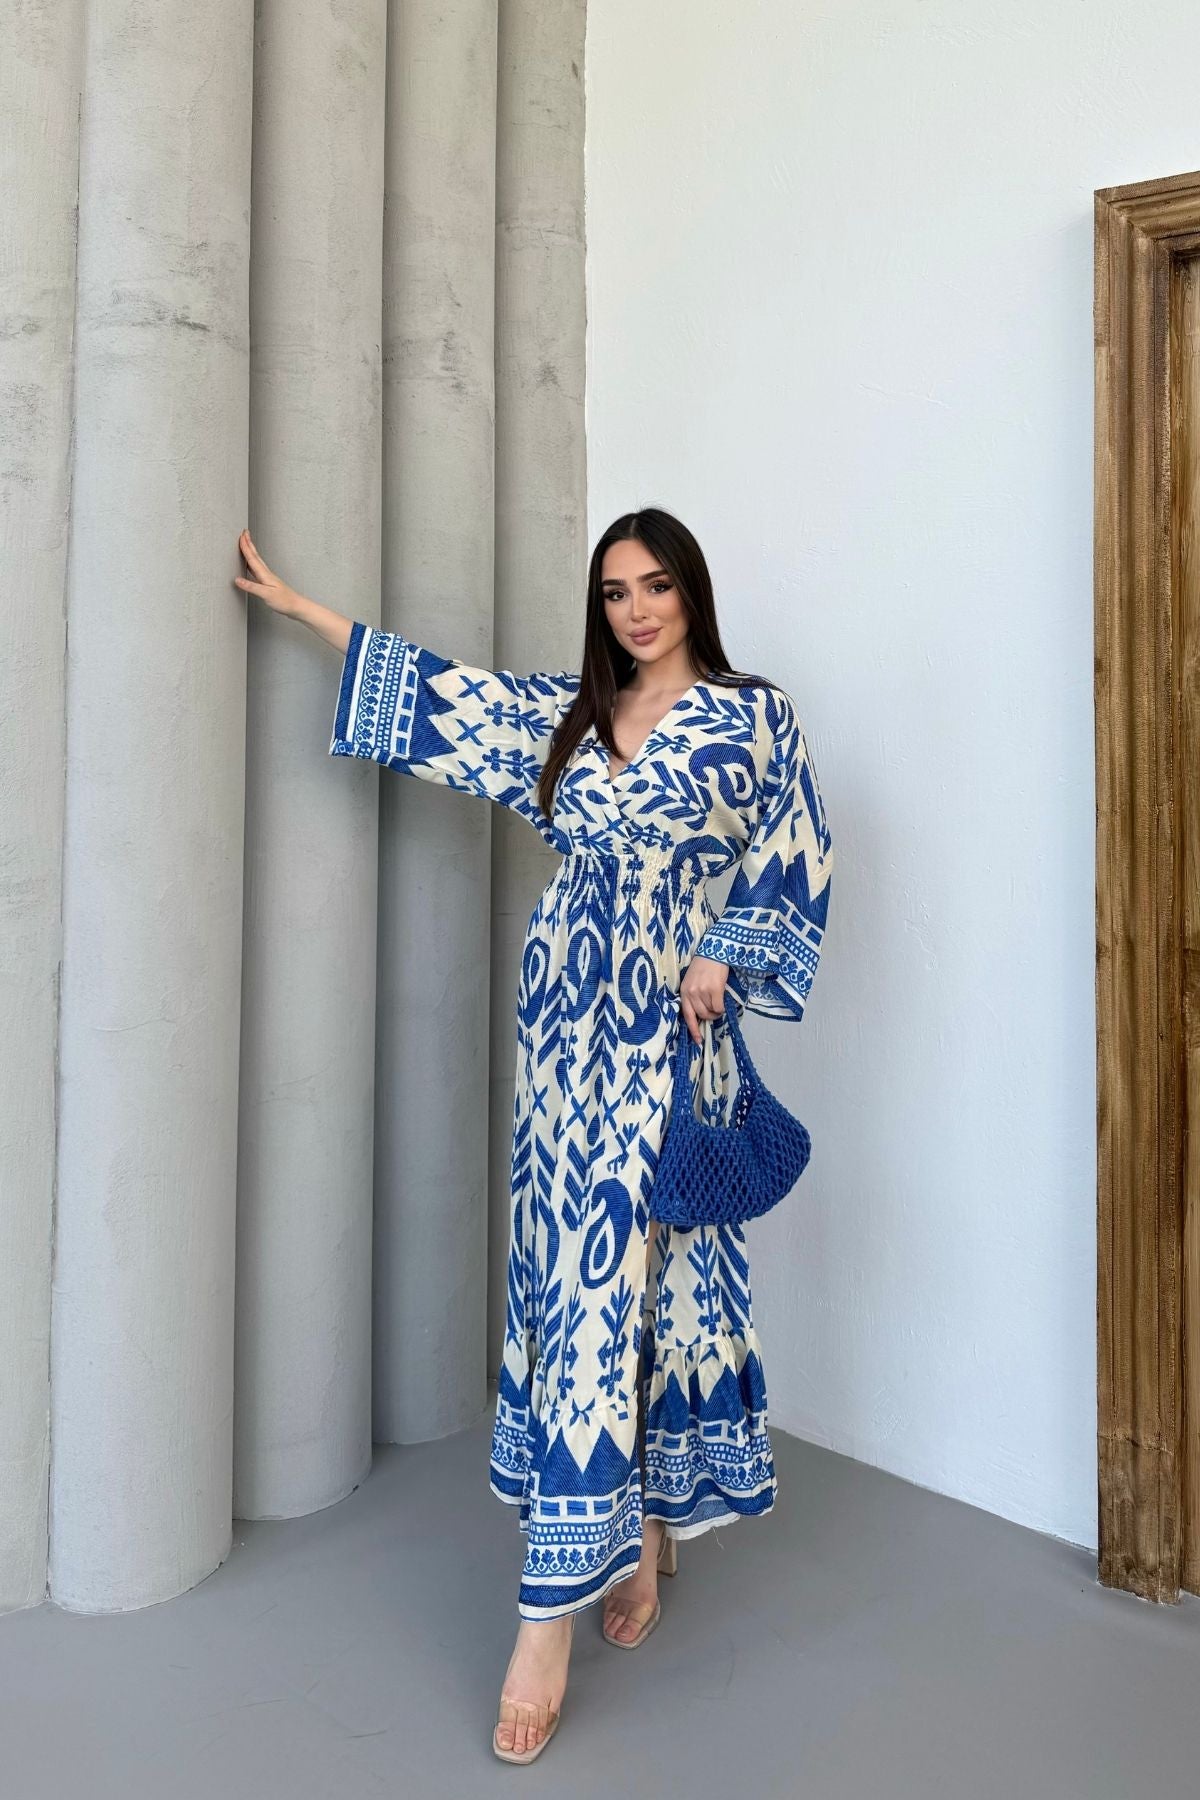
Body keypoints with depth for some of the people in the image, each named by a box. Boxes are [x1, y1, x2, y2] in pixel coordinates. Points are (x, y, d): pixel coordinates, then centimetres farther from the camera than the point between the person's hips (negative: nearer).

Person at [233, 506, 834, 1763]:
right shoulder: (567, 714, 13)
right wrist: (296, 605, 21)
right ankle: (640, 1532, 26)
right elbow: (443, 690, 17)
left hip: (664, 1029, -4)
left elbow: (795, 860, 4)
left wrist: (723, 957, -10)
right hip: (566, 1019, 4)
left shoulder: (753, 717, 3)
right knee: (575, 1268, 7)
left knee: (616, 1274, -6)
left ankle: (551, 1612, 3)